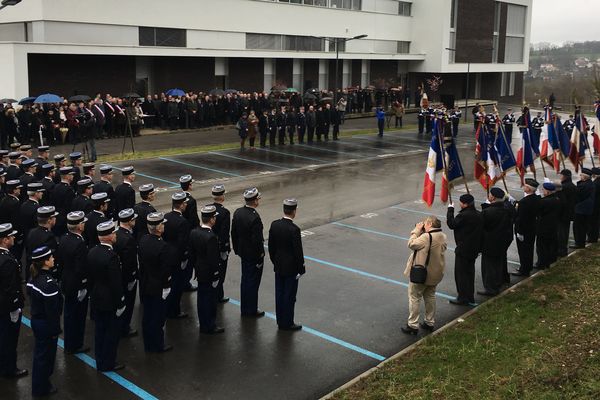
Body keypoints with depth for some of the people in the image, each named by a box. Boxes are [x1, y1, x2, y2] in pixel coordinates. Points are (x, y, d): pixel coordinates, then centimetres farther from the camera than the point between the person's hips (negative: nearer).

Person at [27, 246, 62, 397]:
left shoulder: (33, 278, -2)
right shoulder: (49, 284, -28)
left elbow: (31, 298, 8)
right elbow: (52, 310, -24)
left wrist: (35, 316, 18)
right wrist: (55, 330, -14)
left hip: (35, 320, 8)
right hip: (46, 324, -8)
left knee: (39, 352, 24)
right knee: (46, 355, 10)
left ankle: (39, 382, 43)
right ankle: (41, 388, 26)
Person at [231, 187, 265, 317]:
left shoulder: (237, 212, -3)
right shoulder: (255, 218, -26)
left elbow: (233, 233, 6)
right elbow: (257, 240, -23)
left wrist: (237, 249, 16)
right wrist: (260, 257, -13)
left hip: (243, 252, 8)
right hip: (253, 255, -8)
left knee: (245, 280, 19)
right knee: (253, 282, 6)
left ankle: (245, 308, 31)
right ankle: (251, 310, 17)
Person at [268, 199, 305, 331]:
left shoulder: (274, 225, -4)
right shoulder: (294, 229, -24)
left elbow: (271, 246, 5)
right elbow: (298, 252, -19)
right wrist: (301, 269, -7)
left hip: (278, 267, 6)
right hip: (291, 268, -6)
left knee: (279, 294, 15)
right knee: (290, 296, 6)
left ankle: (280, 321, 26)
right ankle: (287, 323, 16)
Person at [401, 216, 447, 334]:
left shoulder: (426, 237, -26)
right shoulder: (443, 236, 1)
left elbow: (411, 244, -17)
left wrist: (416, 231, -8)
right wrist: (421, 232, 3)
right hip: (435, 273, 8)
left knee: (414, 297, 4)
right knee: (430, 296, 21)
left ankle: (413, 325, 8)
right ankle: (430, 322, 30)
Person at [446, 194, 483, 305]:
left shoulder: (463, 215, -22)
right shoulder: (479, 215, 4)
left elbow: (452, 224, -15)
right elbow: (481, 231, 11)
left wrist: (450, 210, -6)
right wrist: (479, 248, 19)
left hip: (463, 250, -8)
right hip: (474, 249, 8)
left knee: (461, 273, 1)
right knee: (470, 272, 18)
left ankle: (463, 298, 5)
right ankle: (470, 297, 26)